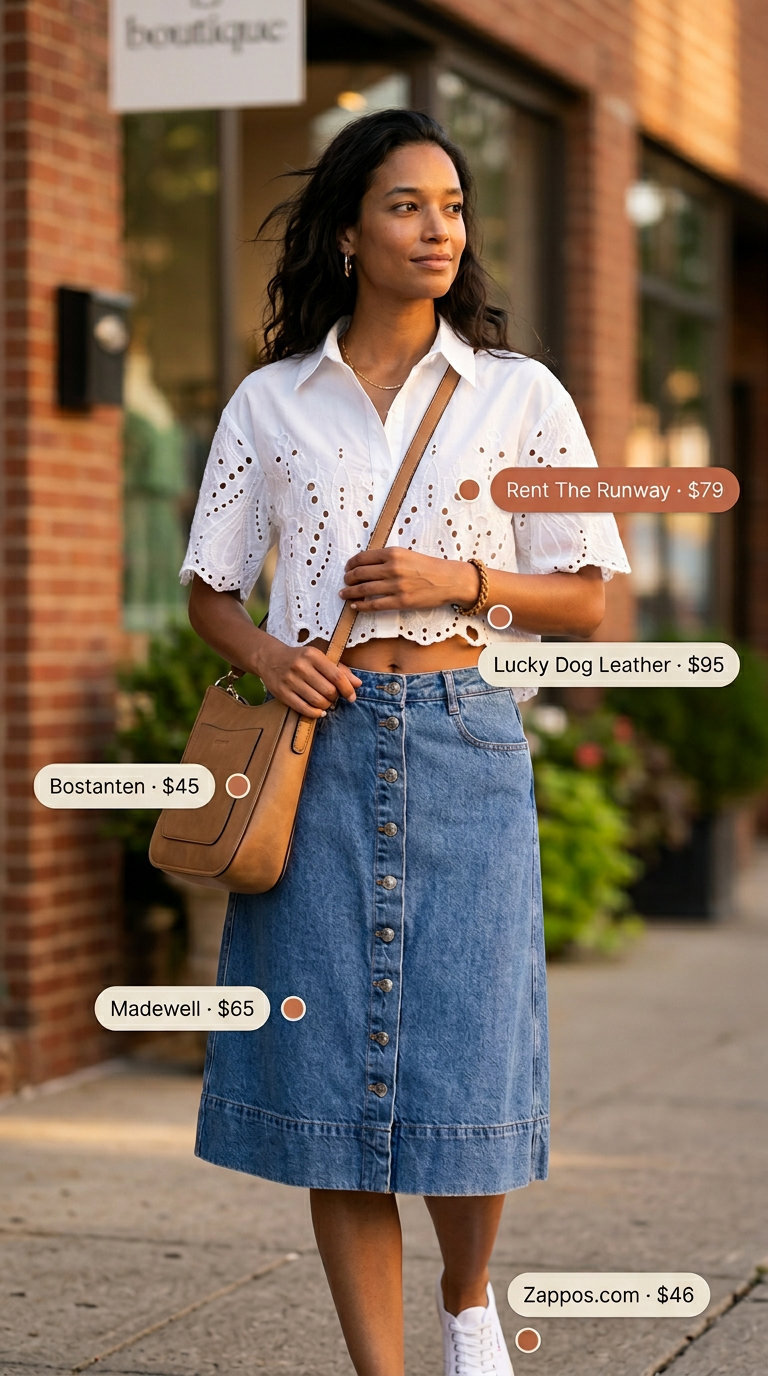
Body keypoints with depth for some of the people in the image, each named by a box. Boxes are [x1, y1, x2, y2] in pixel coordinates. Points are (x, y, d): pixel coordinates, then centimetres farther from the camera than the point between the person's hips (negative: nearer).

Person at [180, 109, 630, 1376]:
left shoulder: (519, 395, 6)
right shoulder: (272, 403, 8)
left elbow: (585, 599, 7)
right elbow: (210, 593, 12)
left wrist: (460, 580, -10)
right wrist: (267, 654, -9)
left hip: (463, 745, -1)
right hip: (319, 745, 1)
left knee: (465, 1063, -5)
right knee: (330, 1063, 0)